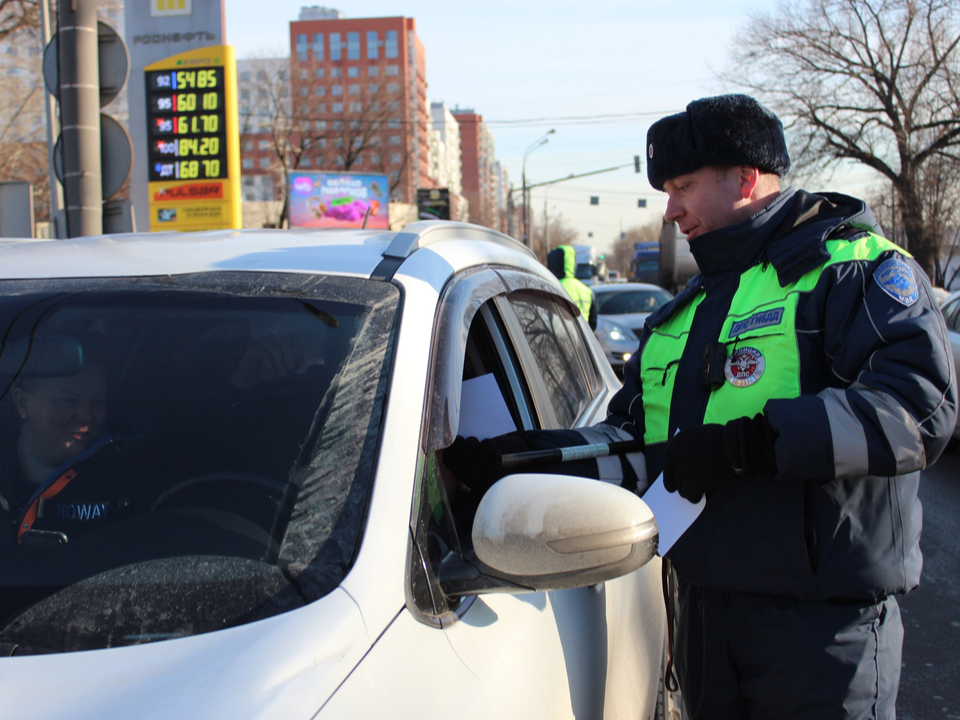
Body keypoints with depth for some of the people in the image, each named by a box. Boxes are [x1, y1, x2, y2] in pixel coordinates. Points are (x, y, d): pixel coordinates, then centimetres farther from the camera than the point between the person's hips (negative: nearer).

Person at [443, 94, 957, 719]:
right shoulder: (682, 313, 20)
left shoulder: (858, 269, -5)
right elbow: (631, 437, 16)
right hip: (704, 606, 7)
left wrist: (749, 443, -24)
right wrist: (527, 458, -1)